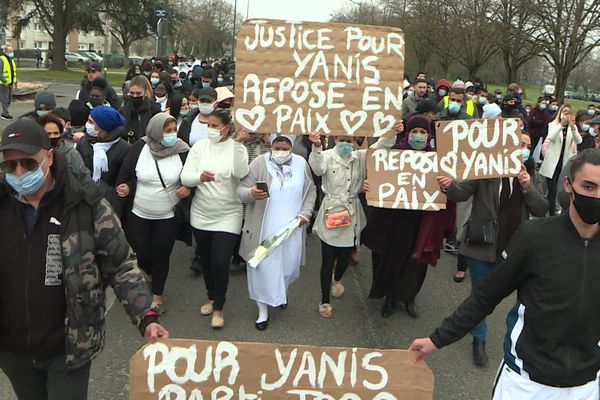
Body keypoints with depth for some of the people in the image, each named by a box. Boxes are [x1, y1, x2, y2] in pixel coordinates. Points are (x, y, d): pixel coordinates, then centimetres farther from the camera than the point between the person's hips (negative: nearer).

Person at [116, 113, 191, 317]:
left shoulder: (182, 151, -9)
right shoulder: (139, 148, -10)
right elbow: (125, 175, -2)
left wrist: (188, 188, -16)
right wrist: (125, 187, -21)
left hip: (167, 216, -1)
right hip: (138, 214, 1)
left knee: (161, 256, 7)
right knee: (140, 254, 11)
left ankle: (157, 297, 26)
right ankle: (151, 275, 46)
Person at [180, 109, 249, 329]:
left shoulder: (237, 148, -7)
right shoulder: (199, 146, -1)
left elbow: (241, 174, -26)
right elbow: (185, 178, -8)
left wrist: (238, 144, -29)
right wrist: (199, 176, -29)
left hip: (227, 217, -3)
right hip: (201, 215, 3)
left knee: (220, 262, -7)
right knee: (205, 261, 16)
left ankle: (218, 308, 12)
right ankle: (211, 297, 39)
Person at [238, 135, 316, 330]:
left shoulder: (301, 164, 3)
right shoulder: (259, 163, -8)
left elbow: (310, 191, 11)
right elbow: (241, 190, -9)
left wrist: (305, 213, -3)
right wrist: (251, 193, -32)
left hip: (291, 229, 3)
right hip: (264, 229, -3)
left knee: (289, 265, 12)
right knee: (263, 267, 1)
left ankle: (281, 292, 45)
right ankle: (263, 310, 18)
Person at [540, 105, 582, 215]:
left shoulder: (573, 127, 6)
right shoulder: (553, 125, -1)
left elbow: (578, 141, -13)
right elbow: (551, 137, -22)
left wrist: (572, 127, -30)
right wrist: (561, 124, -32)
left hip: (565, 164, 3)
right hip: (552, 163, -2)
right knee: (552, 191, -3)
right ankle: (552, 213, 7)